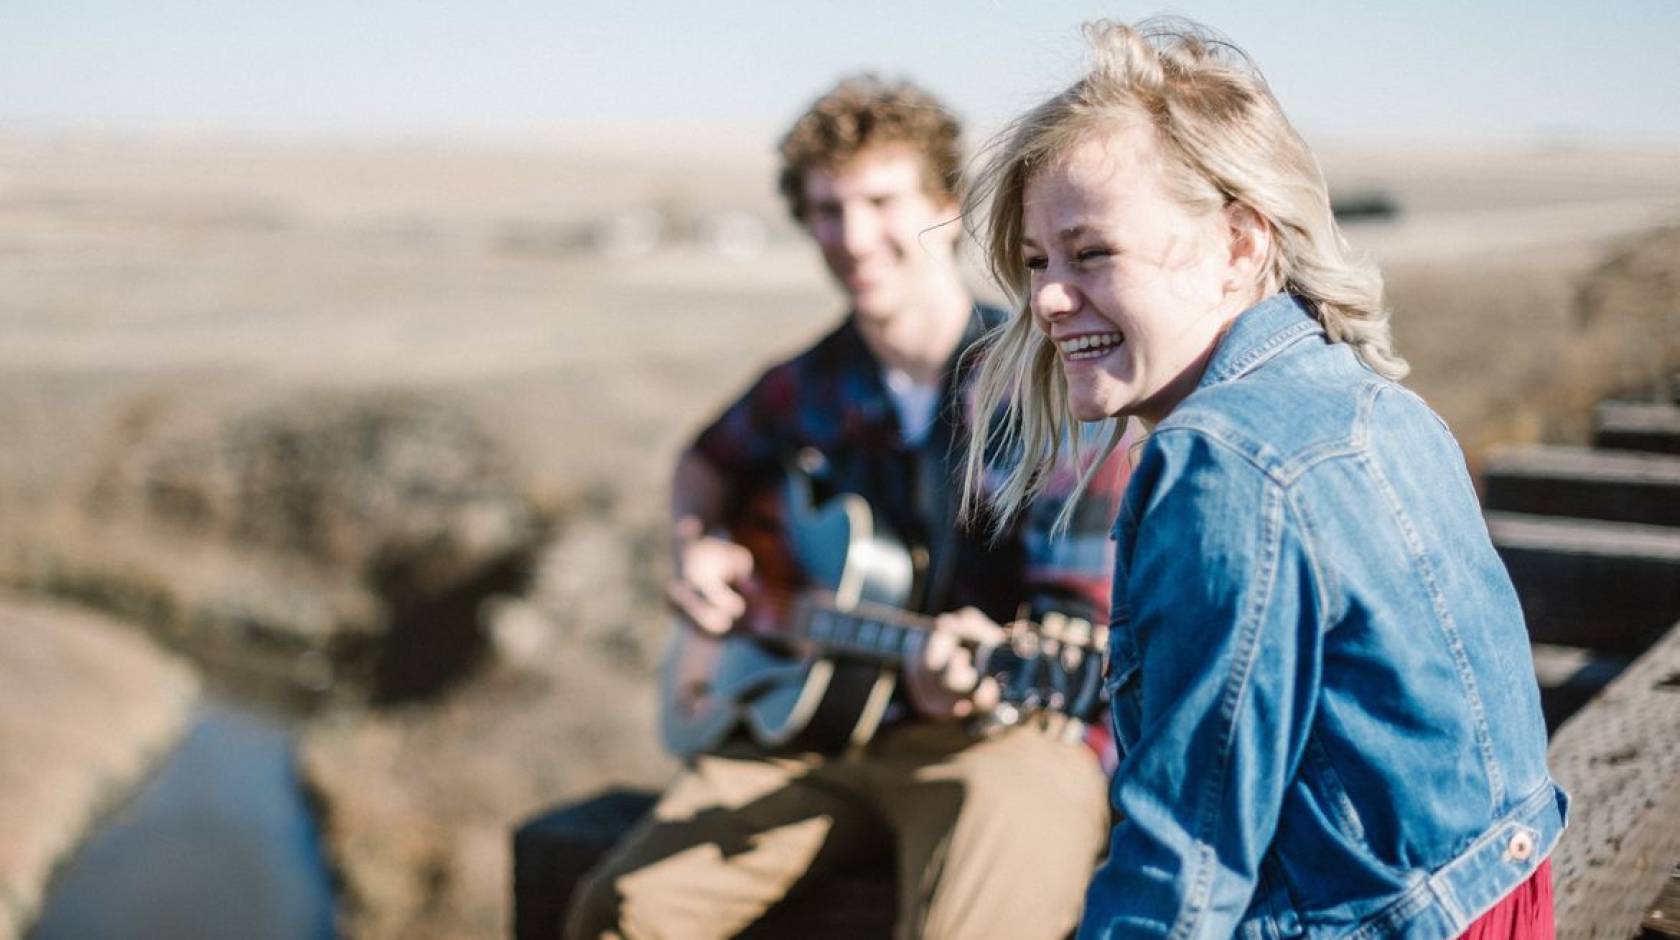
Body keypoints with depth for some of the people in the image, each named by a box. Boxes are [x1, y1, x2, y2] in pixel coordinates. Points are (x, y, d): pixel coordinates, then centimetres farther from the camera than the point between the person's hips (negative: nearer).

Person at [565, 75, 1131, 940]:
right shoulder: (812, 386, 6)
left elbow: (1082, 632, -17)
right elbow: (714, 458, 29)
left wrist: (959, 674, -38)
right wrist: (694, 548, 7)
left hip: (1011, 728, -4)